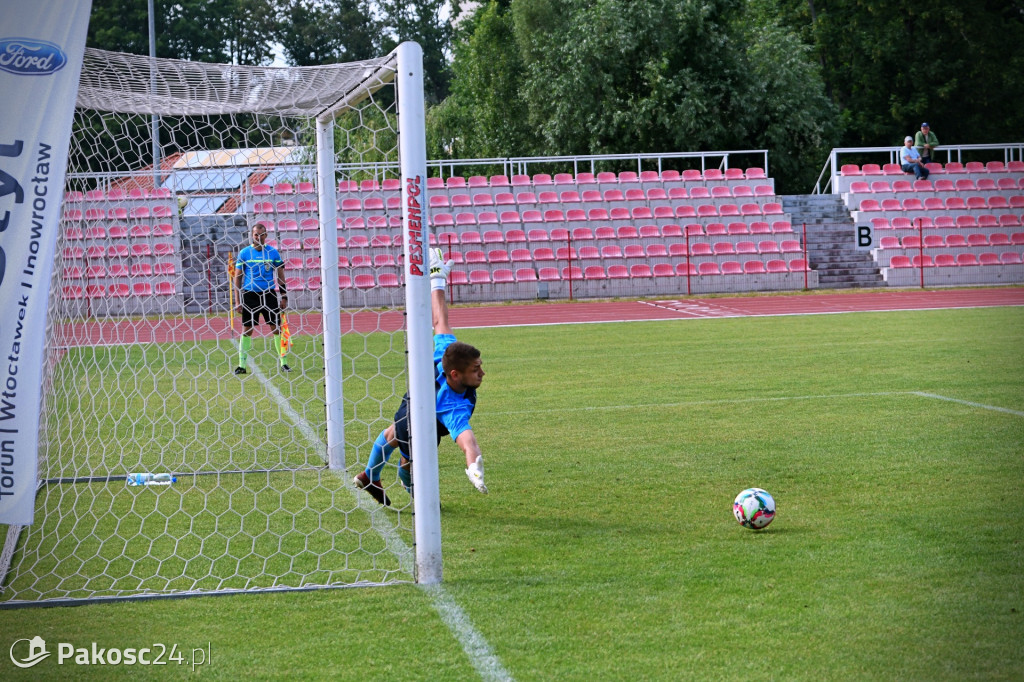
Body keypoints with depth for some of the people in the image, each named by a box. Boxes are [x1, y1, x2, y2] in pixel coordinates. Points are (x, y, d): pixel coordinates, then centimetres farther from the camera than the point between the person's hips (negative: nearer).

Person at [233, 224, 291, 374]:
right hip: (250, 294, -1)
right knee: (246, 329, 0)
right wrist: (238, 300, -1)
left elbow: (280, 275, 9)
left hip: (268, 294, 1)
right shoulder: (244, 253, 2)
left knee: (277, 328, 0)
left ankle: (284, 362, 8)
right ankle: (241, 365, 4)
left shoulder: (273, 252, 4)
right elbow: (238, 277, 4)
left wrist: (284, 296, 3)